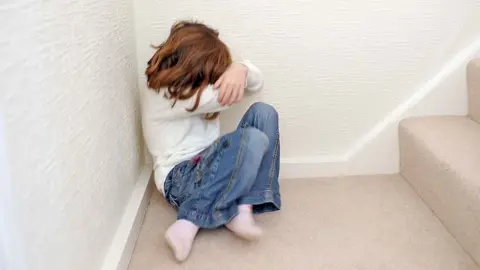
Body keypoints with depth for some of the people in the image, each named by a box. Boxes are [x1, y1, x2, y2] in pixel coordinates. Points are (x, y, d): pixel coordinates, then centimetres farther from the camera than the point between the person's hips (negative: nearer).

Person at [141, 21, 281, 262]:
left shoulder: (193, 80, 6)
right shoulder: (161, 95, -19)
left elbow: (257, 82, 4)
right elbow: (225, 95, -24)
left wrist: (240, 69, -19)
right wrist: (234, 70, -5)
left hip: (209, 165, 8)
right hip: (181, 179, -8)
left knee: (264, 113, -12)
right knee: (254, 139, -31)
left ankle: (243, 207, -22)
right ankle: (191, 222, -23)